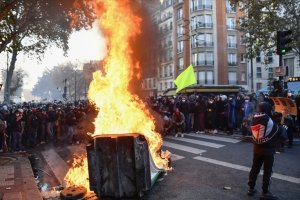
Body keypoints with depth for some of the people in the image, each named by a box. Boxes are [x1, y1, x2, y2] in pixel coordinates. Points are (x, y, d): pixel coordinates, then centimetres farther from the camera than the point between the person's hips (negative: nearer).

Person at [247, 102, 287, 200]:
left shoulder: (254, 120, 0)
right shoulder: (269, 121, -16)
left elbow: (254, 135, 6)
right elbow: (279, 133, -5)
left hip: (256, 149, 5)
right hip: (268, 150, -5)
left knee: (254, 169, 14)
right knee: (267, 171, 6)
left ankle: (251, 188, 23)